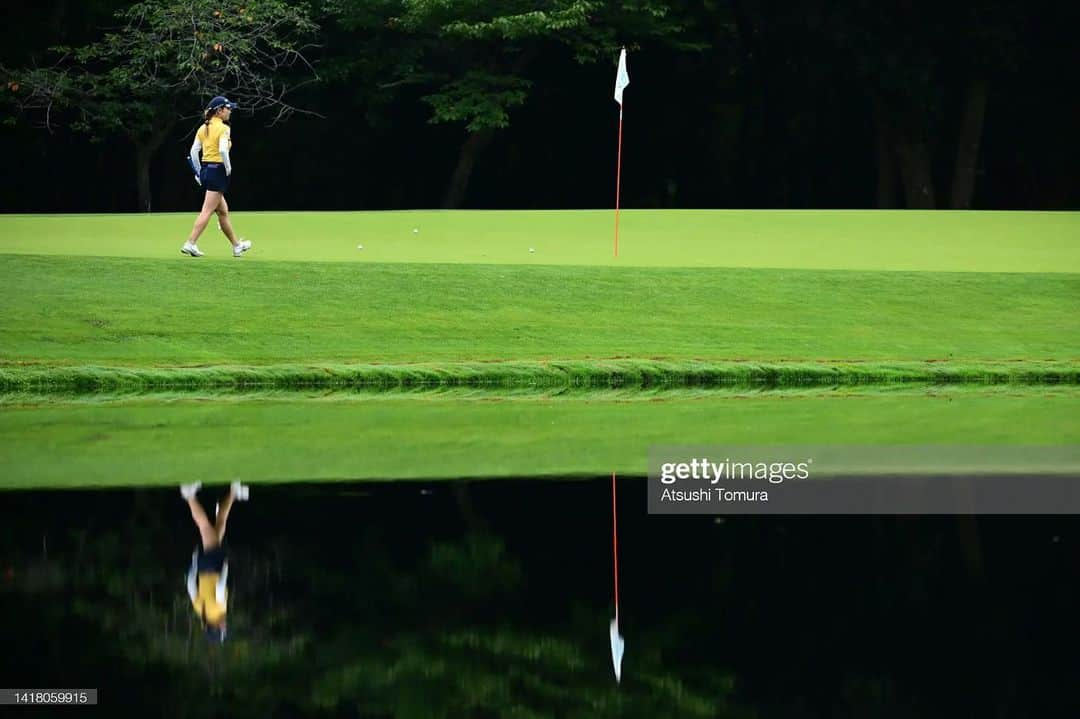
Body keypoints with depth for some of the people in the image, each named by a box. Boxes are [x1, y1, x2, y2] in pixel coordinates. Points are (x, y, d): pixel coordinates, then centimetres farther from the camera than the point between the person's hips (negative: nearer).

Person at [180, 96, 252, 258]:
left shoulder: (203, 128, 10)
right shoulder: (223, 128, -11)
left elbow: (194, 150, 7)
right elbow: (223, 149, -25)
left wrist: (198, 172, 13)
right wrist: (228, 168, -13)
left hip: (205, 170, 8)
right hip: (218, 170, -8)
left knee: (223, 211, 17)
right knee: (207, 211, -7)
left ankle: (237, 245, 27)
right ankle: (190, 243, -12)